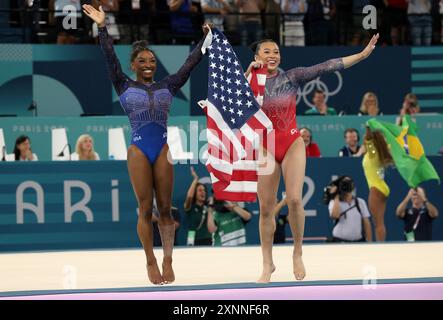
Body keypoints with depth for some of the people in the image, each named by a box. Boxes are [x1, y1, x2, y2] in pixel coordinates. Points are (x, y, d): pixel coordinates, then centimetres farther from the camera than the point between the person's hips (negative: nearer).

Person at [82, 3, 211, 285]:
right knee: (145, 210, -1)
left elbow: (191, 63, 13)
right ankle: (151, 263, 5)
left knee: (165, 209, 0)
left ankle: (168, 261, 1)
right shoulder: (125, 87, 8)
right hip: (138, 151, -2)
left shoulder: (167, 86, 13)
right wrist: (102, 27, -7)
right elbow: (110, 58, 1)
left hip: (163, 150, 2)